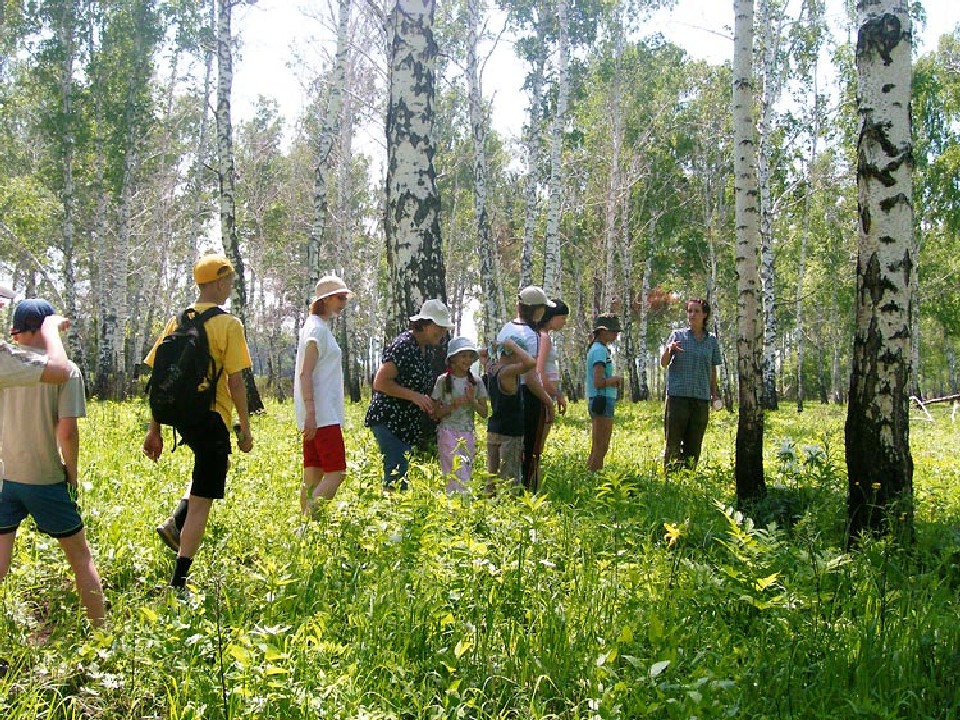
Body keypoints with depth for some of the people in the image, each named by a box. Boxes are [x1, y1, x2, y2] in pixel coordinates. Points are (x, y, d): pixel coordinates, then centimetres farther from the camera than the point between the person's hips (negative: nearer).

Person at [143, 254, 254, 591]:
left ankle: (175, 523, 17)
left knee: (213, 467, 33)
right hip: (212, 417, -7)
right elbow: (235, 381, -13)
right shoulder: (228, 324, -11)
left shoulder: (177, 321, 7)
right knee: (201, 501, 1)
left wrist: (154, 429, 13)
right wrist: (245, 428, -4)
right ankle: (178, 583, 3)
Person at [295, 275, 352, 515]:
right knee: (336, 473, -13)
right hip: (322, 415, -10)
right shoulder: (317, 328, -10)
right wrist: (311, 413, -24)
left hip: (317, 415, 10)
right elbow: (305, 373, -17)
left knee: (313, 476, 9)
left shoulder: (320, 327, 20)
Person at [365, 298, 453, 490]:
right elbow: (380, 383, -19)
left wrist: (425, 401, 8)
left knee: (398, 476, 11)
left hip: (405, 424, 10)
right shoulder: (403, 345, -15)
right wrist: (415, 396, -20)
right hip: (388, 421, -10)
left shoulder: (422, 349, 15)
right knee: (397, 476, -13)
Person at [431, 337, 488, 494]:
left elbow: (484, 413, 4)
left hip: (468, 435, 3)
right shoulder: (443, 381, -2)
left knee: (466, 475, 3)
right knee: (457, 476, -14)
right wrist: (452, 406, -16)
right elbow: (435, 413, 0)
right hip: (448, 433, -3)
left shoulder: (476, 382, 4)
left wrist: (471, 400, -13)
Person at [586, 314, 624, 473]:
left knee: (597, 448, 15)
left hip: (598, 401, 10)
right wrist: (616, 379, -8)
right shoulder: (600, 351, -14)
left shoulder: (596, 349, 17)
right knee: (600, 448, -7)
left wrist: (614, 381, 7)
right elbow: (598, 382, -23)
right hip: (603, 401, -10)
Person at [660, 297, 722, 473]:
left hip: (701, 398, 2)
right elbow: (663, 363, -1)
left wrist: (714, 394, 16)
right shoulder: (677, 335, 5)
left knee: (694, 444, 4)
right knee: (673, 440, -1)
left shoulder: (711, 340, 11)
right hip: (677, 395, -2)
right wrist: (669, 349, -21)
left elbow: (713, 370, 18)